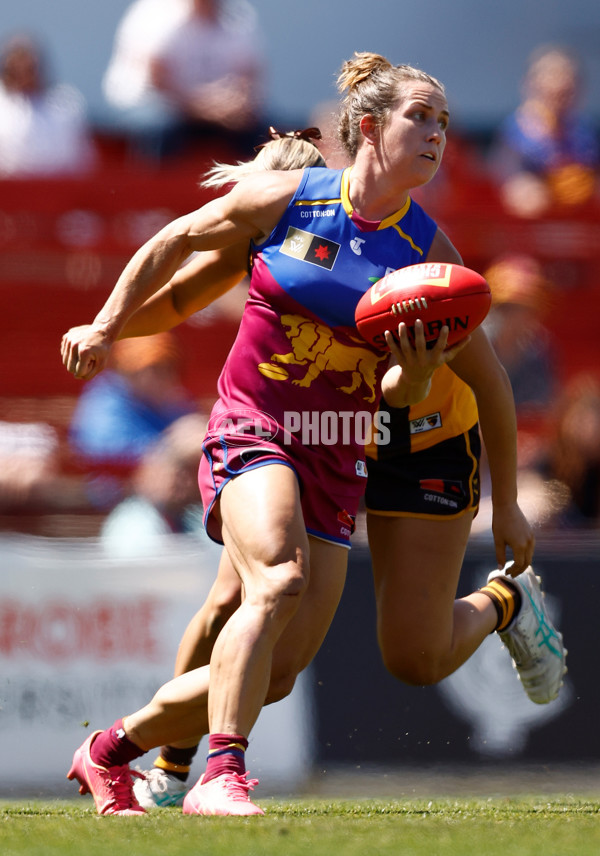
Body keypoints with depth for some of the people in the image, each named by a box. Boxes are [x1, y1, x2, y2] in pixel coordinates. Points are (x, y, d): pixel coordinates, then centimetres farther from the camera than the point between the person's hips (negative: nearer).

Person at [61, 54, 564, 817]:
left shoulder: (429, 255, -4)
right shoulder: (282, 198, -6)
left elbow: (488, 383, 4)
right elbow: (178, 240, 10)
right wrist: (108, 324, 12)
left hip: (338, 460, 2)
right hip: (252, 437, -2)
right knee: (278, 583, -32)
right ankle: (221, 777, -34)